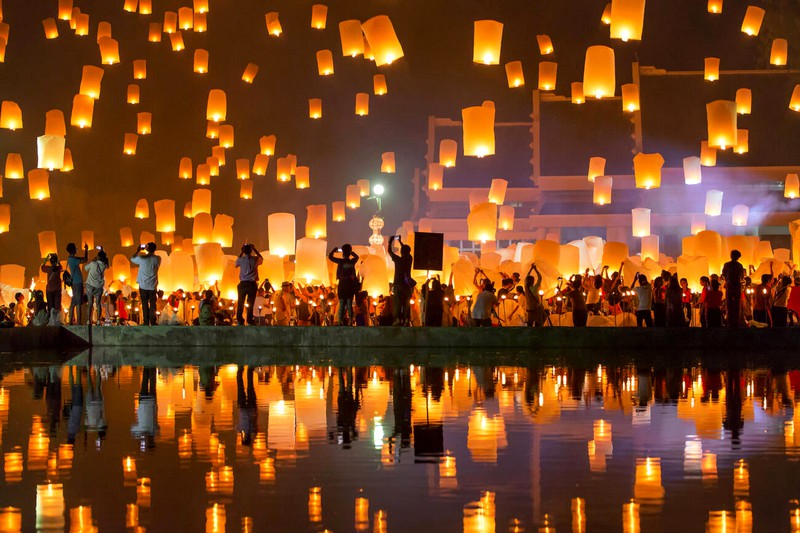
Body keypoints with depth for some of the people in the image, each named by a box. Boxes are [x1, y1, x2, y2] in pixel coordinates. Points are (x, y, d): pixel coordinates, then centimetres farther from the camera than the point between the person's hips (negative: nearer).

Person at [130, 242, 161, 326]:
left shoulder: (142, 258, -12)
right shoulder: (158, 259, -6)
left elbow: (132, 259, 7)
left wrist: (138, 250, 16)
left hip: (143, 286, -1)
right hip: (153, 286, 1)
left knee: (145, 305, 6)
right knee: (152, 305, 6)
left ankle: (146, 322, 5)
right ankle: (153, 321, 1)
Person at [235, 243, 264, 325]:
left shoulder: (241, 259, -3)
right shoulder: (255, 259, -3)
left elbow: (236, 264, 22)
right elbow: (261, 258, 21)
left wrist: (242, 252, 20)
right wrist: (255, 249, 21)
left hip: (243, 284, 0)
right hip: (252, 284, 0)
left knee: (240, 304, 6)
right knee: (250, 304, 1)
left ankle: (239, 321, 4)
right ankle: (249, 321, -1)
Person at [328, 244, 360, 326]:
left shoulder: (341, 261, -8)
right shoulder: (352, 262, 0)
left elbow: (330, 257, 6)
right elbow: (356, 256, 25)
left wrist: (334, 250, 20)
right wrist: (350, 251, 25)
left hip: (342, 285, -2)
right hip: (350, 285, 2)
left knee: (341, 304, -1)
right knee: (349, 304, 5)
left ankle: (340, 322, -8)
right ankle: (350, 322, 0)